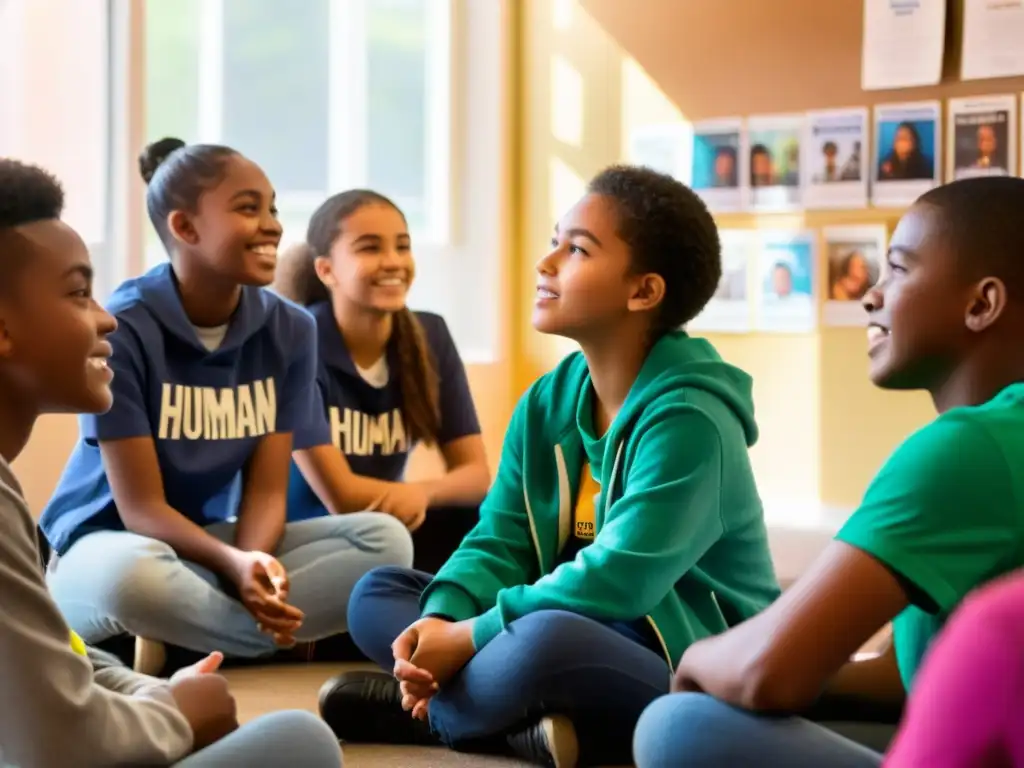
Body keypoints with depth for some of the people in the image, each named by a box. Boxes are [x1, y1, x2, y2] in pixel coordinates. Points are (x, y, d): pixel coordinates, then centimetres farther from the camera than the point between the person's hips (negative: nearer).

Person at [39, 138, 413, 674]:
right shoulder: (121, 328, -16)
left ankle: (169, 644, -22)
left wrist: (253, 563, -28)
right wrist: (234, 564, -36)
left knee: (385, 539, -17)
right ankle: (287, 637, -17)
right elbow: (141, 507, -18)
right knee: (134, 573, -42)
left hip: (211, 541, 5)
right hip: (107, 543, -5)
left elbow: (266, 488, -5)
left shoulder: (290, 331, -2)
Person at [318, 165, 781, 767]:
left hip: (688, 671, -8)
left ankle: (426, 711, -11)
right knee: (377, 593, 2)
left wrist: (468, 637, -22)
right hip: (583, 640, 8)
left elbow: (617, 582, -26)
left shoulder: (688, 418, -20)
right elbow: (502, 541, 2)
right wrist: (440, 622, -19)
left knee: (547, 637, -39)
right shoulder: (547, 402, 5)